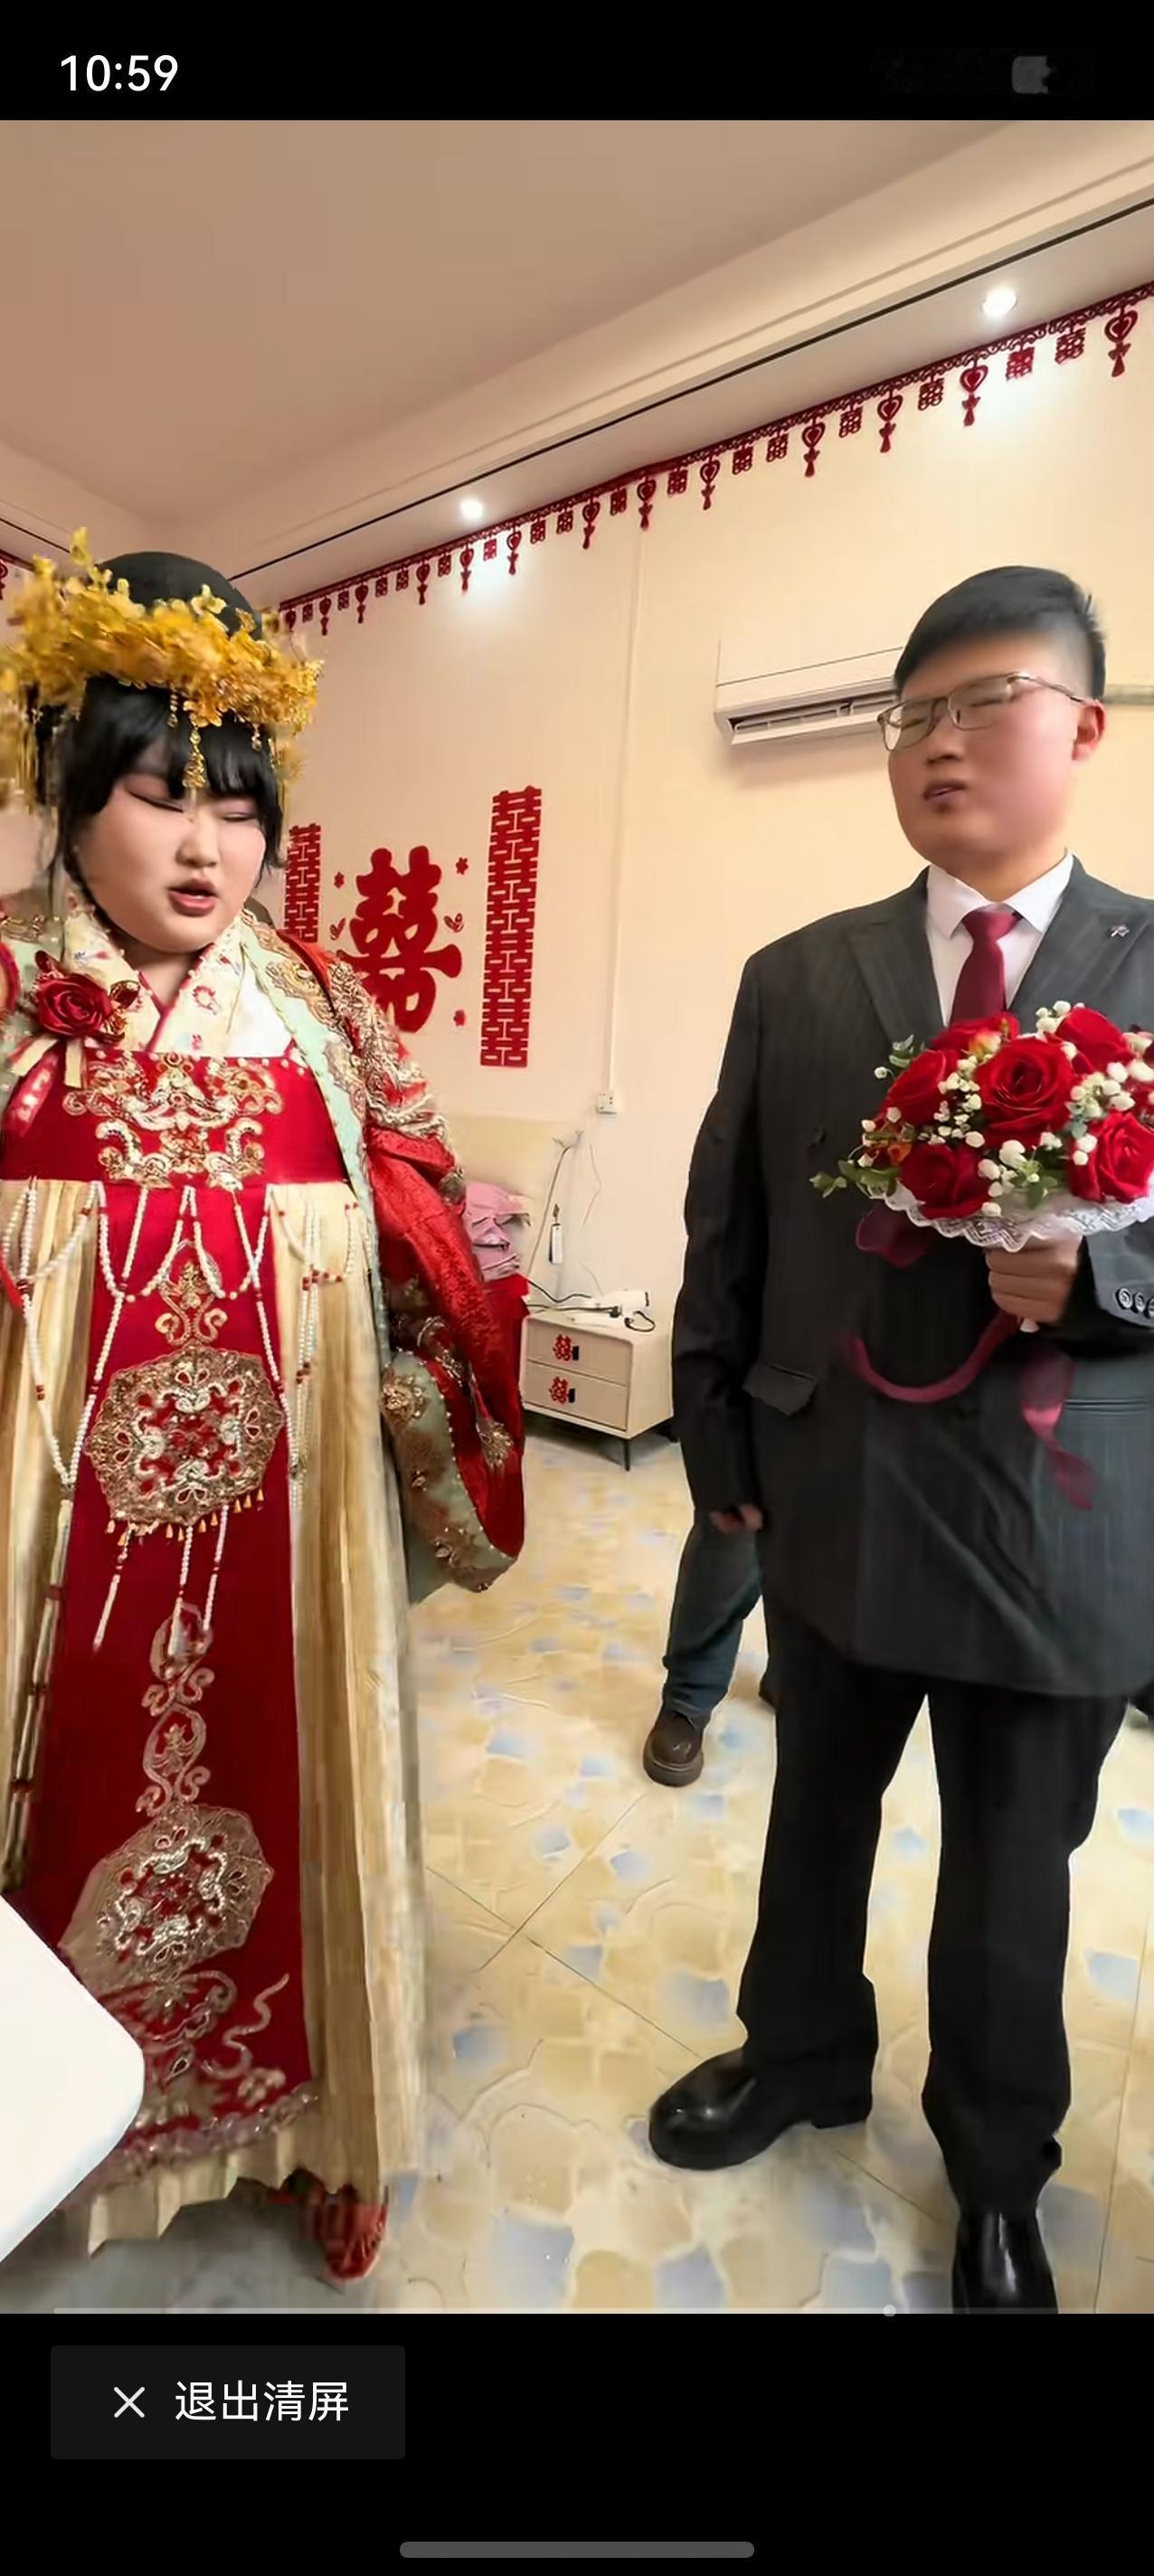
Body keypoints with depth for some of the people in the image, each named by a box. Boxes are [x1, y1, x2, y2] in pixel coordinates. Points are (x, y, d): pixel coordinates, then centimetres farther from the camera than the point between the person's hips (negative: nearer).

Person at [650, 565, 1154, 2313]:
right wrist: (718, 1444, 3)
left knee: (1013, 1872, 19)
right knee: (817, 1811, 22)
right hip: (832, 1500, 2)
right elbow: (724, 1230, 4)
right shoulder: (795, 978, 3)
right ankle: (799, 2053, 52)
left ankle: (997, 2170, 49)